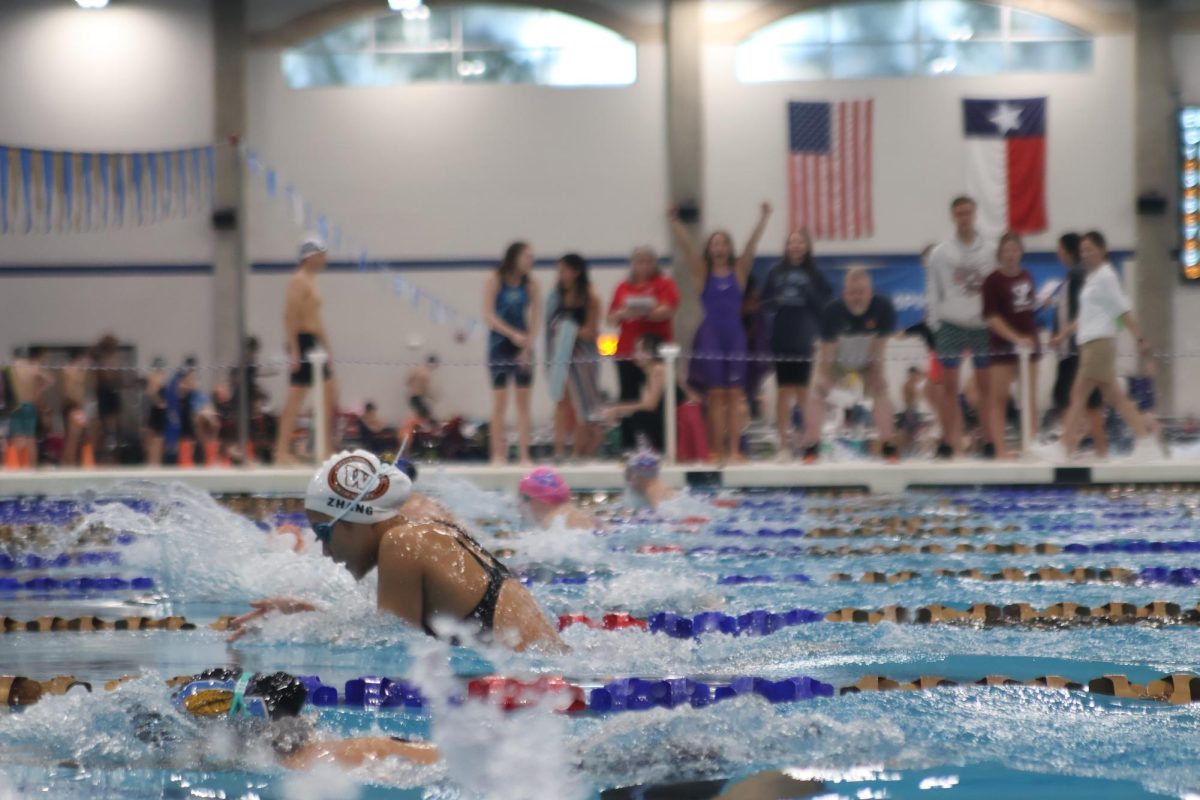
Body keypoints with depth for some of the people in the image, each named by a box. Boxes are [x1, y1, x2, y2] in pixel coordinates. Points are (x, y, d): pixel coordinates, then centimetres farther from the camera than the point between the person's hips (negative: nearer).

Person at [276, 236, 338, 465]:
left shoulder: (310, 281, 18)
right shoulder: (299, 281, -12)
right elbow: (290, 316, -20)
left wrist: (326, 345, 23)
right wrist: (294, 350, -24)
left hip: (313, 343, 10)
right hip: (302, 342, -10)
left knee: (330, 391, 10)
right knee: (296, 397, -9)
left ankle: (327, 448, 13)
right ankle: (282, 451, -8)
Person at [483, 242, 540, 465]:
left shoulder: (530, 285, 2)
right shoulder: (495, 281, -5)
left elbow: (534, 319, -2)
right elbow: (489, 315, -11)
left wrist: (527, 347, -14)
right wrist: (513, 334, -22)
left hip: (523, 345, 3)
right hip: (500, 343, -3)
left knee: (523, 400, 0)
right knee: (500, 400, -3)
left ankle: (523, 454, 1)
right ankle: (498, 454, 0)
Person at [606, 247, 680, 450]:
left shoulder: (665, 284, 4)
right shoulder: (623, 287, 14)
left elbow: (668, 311, -9)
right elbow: (611, 318, 12)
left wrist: (645, 312, -23)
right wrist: (622, 314, -10)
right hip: (627, 350, 3)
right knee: (627, 399, 1)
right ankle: (627, 446, 5)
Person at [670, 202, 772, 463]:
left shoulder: (739, 271, 6)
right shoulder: (703, 272, 5)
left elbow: (752, 245, -3)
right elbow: (686, 246, -5)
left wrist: (764, 218, -12)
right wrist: (674, 222, -16)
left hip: (734, 337, 1)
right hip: (710, 337, -1)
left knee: (733, 395, 1)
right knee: (716, 395, 0)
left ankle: (734, 450, 0)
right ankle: (719, 451, 2)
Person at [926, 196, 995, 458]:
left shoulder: (990, 251, 3)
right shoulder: (941, 253, 3)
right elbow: (933, 291, 4)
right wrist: (935, 321, -3)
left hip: (983, 324, 0)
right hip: (951, 325, 0)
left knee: (987, 385, 3)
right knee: (949, 386, 1)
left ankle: (989, 440, 9)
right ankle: (948, 441, 5)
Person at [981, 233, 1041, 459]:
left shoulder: (1027, 277, 8)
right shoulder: (993, 280, -9)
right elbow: (991, 317, -15)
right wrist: (1015, 337, -21)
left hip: (1028, 343, 6)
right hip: (1002, 345, -6)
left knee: (1030, 398, 8)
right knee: (998, 398, -6)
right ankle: (1000, 448, -7)